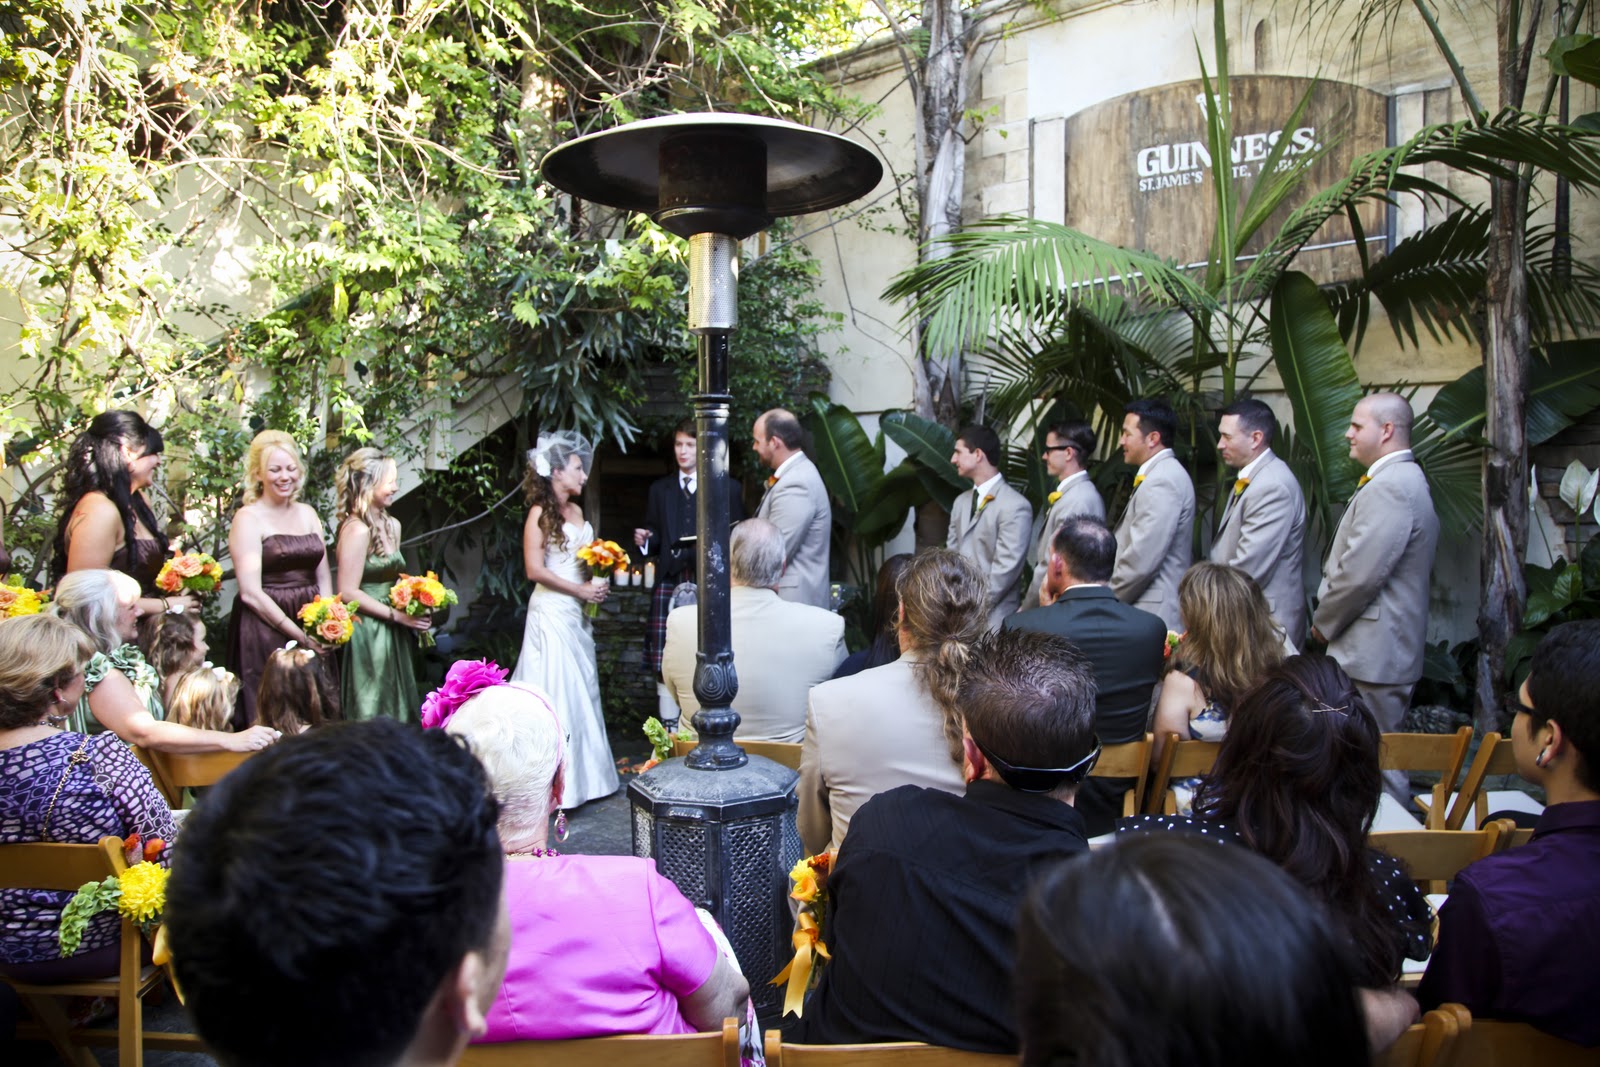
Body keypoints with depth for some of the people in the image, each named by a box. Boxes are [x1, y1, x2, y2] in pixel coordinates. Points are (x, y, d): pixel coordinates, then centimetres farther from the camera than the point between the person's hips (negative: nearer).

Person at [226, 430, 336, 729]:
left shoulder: (307, 513, 13)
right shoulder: (248, 518, -5)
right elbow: (251, 593, -12)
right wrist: (299, 635, -15)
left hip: (311, 630, 6)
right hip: (265, 632, -5)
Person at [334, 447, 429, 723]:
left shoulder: (391, 525, 11)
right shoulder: (356, 529, -15)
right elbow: (348, 593, -19)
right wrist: (397, 615, -15)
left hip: (394, 637, 9)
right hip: (368, 635, -9)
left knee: (398, 711, 13)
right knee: (371, 716, 0)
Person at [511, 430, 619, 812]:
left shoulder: (576, 511, 13)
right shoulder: (541, 513, -9)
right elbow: (535, 569, -16)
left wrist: (598, 582, 4)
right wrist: (580, 590, -13)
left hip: (577, 613, 8)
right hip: (552, 612, -8)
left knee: (582, 689, 11)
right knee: (556, 691, -5)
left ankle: (582, 774, 20)